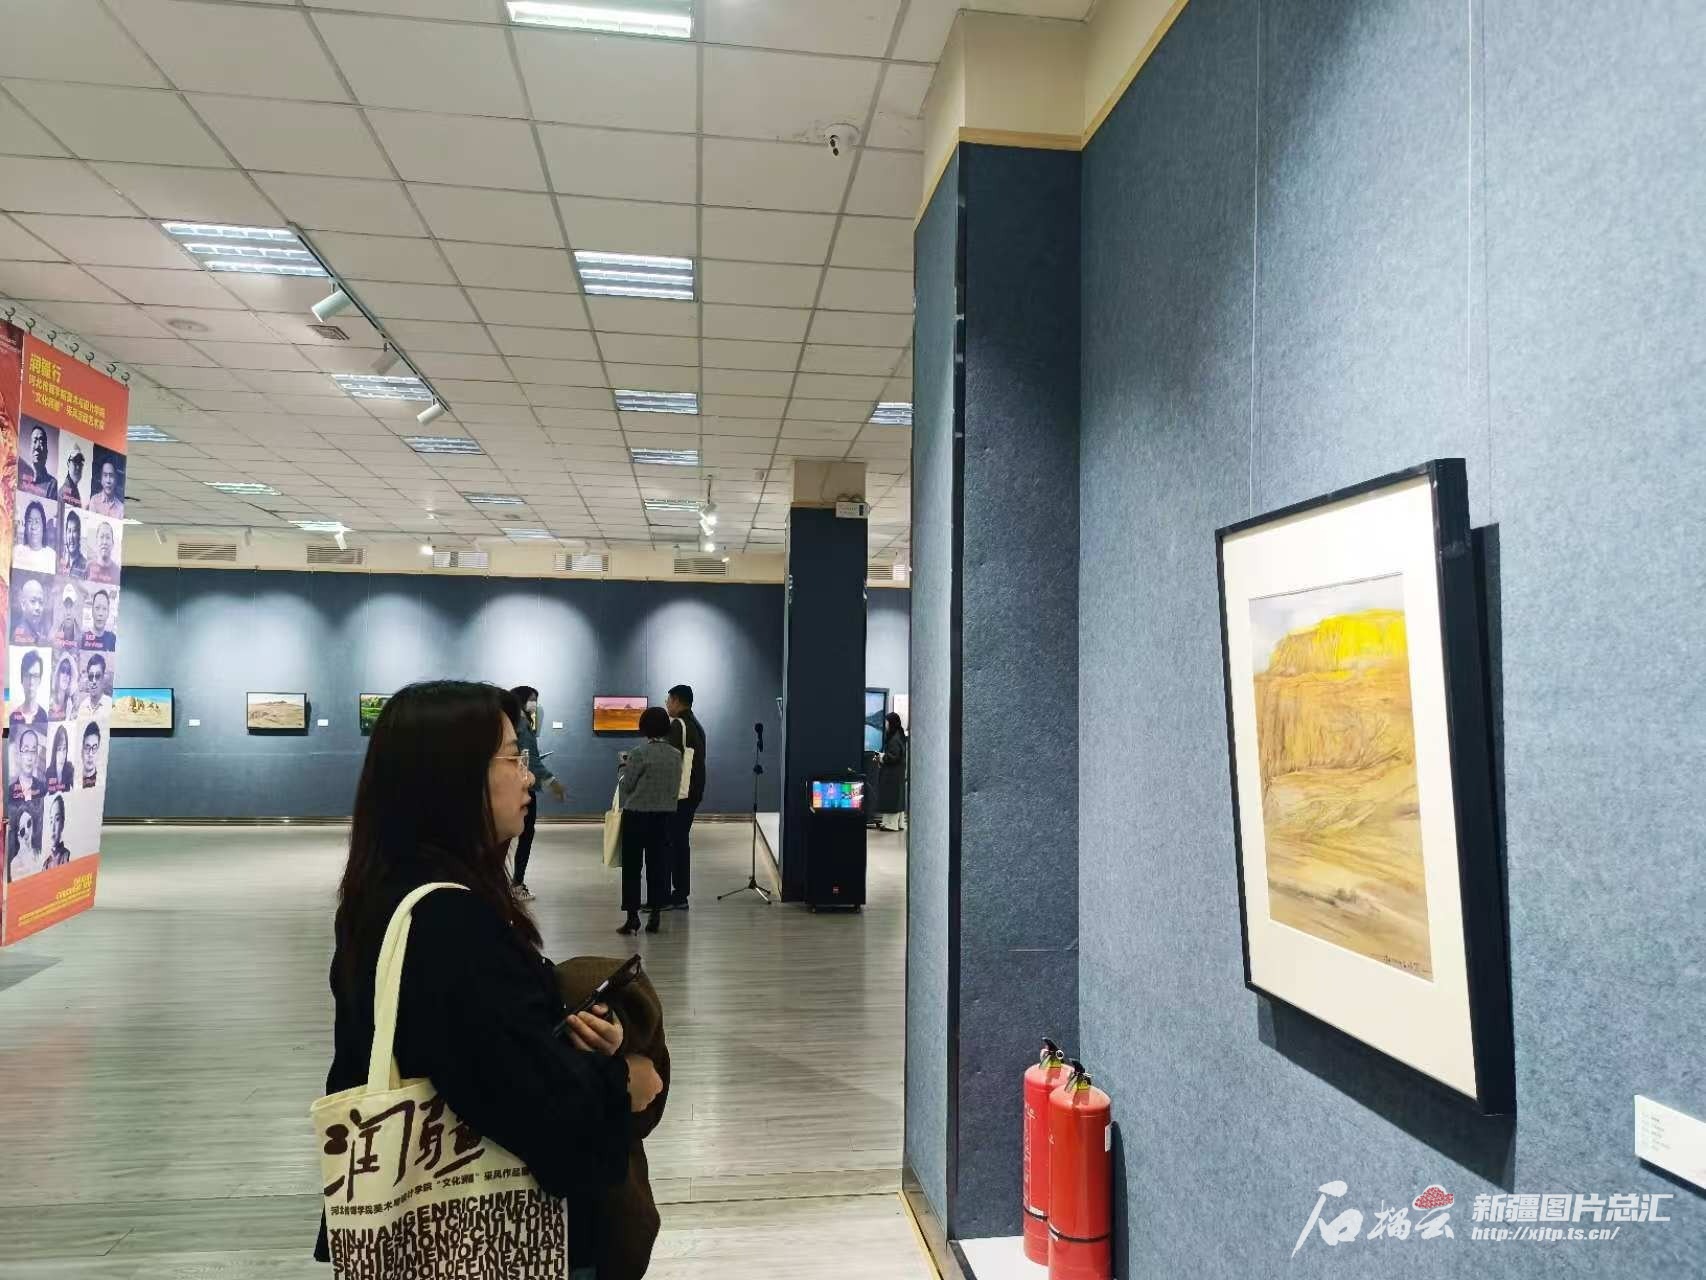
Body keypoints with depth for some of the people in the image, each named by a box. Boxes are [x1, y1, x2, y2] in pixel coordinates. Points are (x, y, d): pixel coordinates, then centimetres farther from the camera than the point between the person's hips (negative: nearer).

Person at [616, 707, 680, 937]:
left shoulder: (639, 754, -14)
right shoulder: (676, 755, 1)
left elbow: (626, 785, -7)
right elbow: (676, 788, 8)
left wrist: (624, 767, 8)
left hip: (637, 815, -4)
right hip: (665, 815, 4)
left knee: (632, 866, 5)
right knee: (659, 864, 9)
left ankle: (632, 916, 4)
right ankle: (654, 916, 11)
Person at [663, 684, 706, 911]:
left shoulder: (677, 726, -14)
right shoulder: (696, 725, 15)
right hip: (694, 791, 9)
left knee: (668, 843, -5)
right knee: (681, 841, 13)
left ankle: (663, 896, -5)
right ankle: (681, 894, 17)